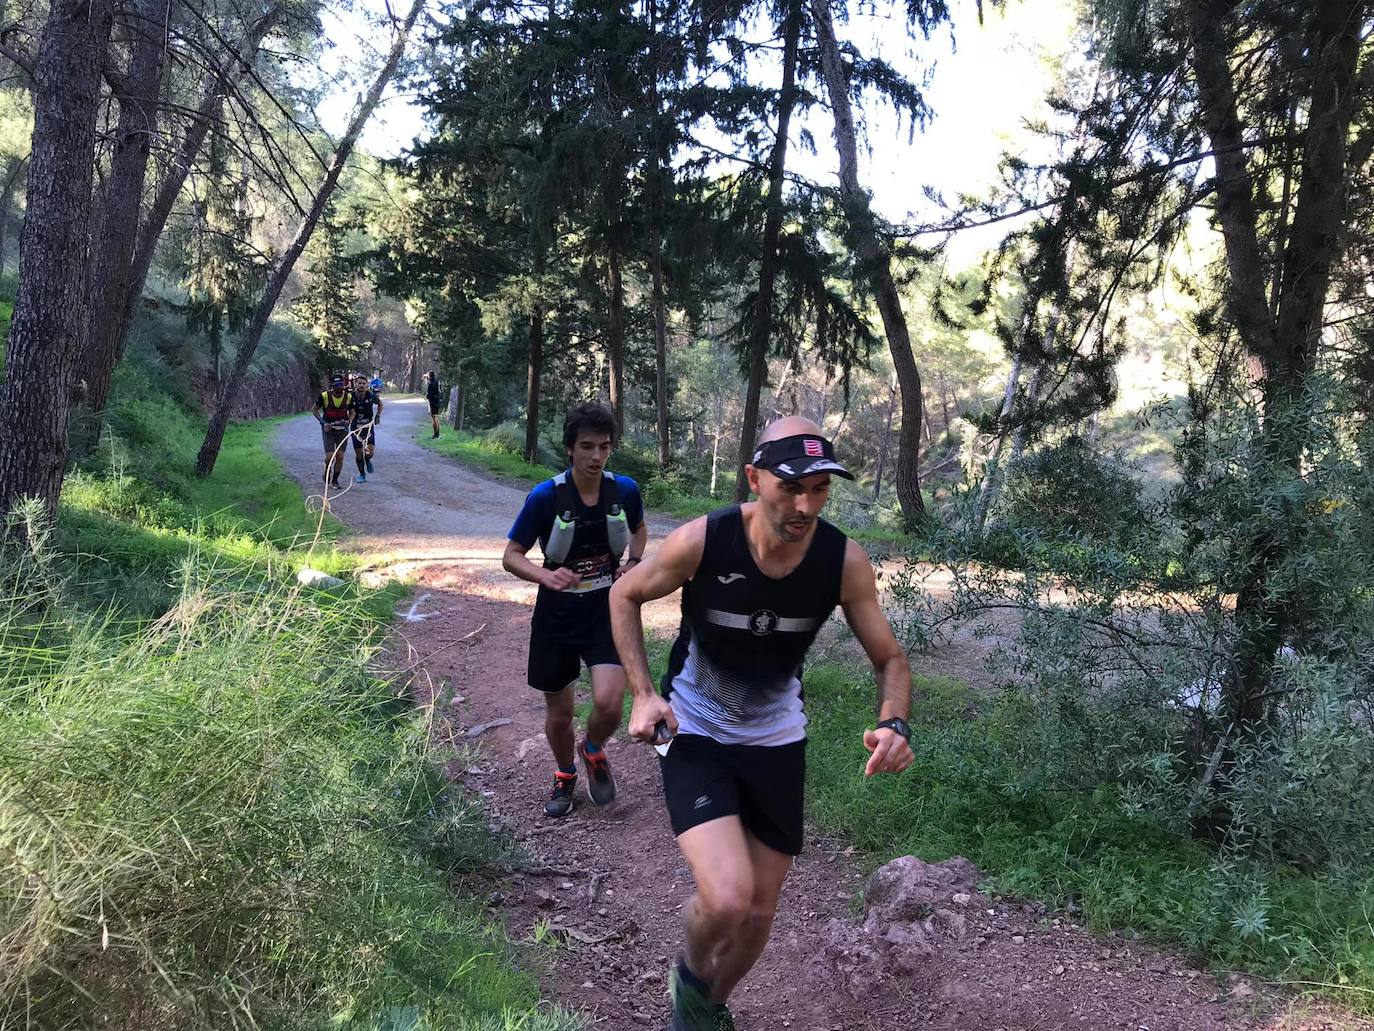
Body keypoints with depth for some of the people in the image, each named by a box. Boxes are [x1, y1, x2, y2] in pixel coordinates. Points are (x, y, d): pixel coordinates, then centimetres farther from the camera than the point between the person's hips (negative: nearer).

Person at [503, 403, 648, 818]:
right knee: (559, 713, 11)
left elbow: (639, 529, 16)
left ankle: (594, 751, 19)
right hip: (557, 617, -1)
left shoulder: (625, 490, -7)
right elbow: (511, 556, -8)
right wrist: (546, 576, -27)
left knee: (609, 703, -16)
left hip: (606, 613, 1)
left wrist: (633, 562, -3)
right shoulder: (546, 496, -16)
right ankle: (565, 776, 41)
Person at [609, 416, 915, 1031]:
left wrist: (894, 725, -27)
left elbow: (890, 660, -6)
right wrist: (643, 694, -15)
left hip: (776, 740, 3)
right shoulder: (701, 542, -25)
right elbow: (626, 595, -5)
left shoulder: (844, 561, -19)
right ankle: (691, 980, 14)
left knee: (758, 915, 13)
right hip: (693, 731, -3)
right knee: (726, 900, -23)